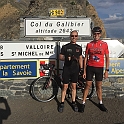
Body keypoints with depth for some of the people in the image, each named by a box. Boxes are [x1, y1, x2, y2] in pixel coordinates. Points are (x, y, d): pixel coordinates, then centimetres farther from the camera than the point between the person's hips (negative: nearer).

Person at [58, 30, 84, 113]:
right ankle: (62, 103, 14)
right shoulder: (65, 47, -3)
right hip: (66, 69, -3)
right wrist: (66, 58, -18)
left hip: (75, 70, 3)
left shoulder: (79, 48, 8)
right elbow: (60, 57, 1)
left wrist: (81, 68, 9)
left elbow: (80, 58, 14)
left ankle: (74, 102, 23)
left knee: (74, 86, 11)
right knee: (65, 87, 2)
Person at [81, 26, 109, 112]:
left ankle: (100, 103, 26)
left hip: (99, 68, 1)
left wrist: (107, 70, -2)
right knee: (88, 86, 4)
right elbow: (86, 58, 3)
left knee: (99, 86, 11)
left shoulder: (104, 44, -1)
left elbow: (107, 58, 2)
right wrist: (84, 71, 0)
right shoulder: (89, 45, -1)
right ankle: (83, 103, 14)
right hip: (90, 67, 0)